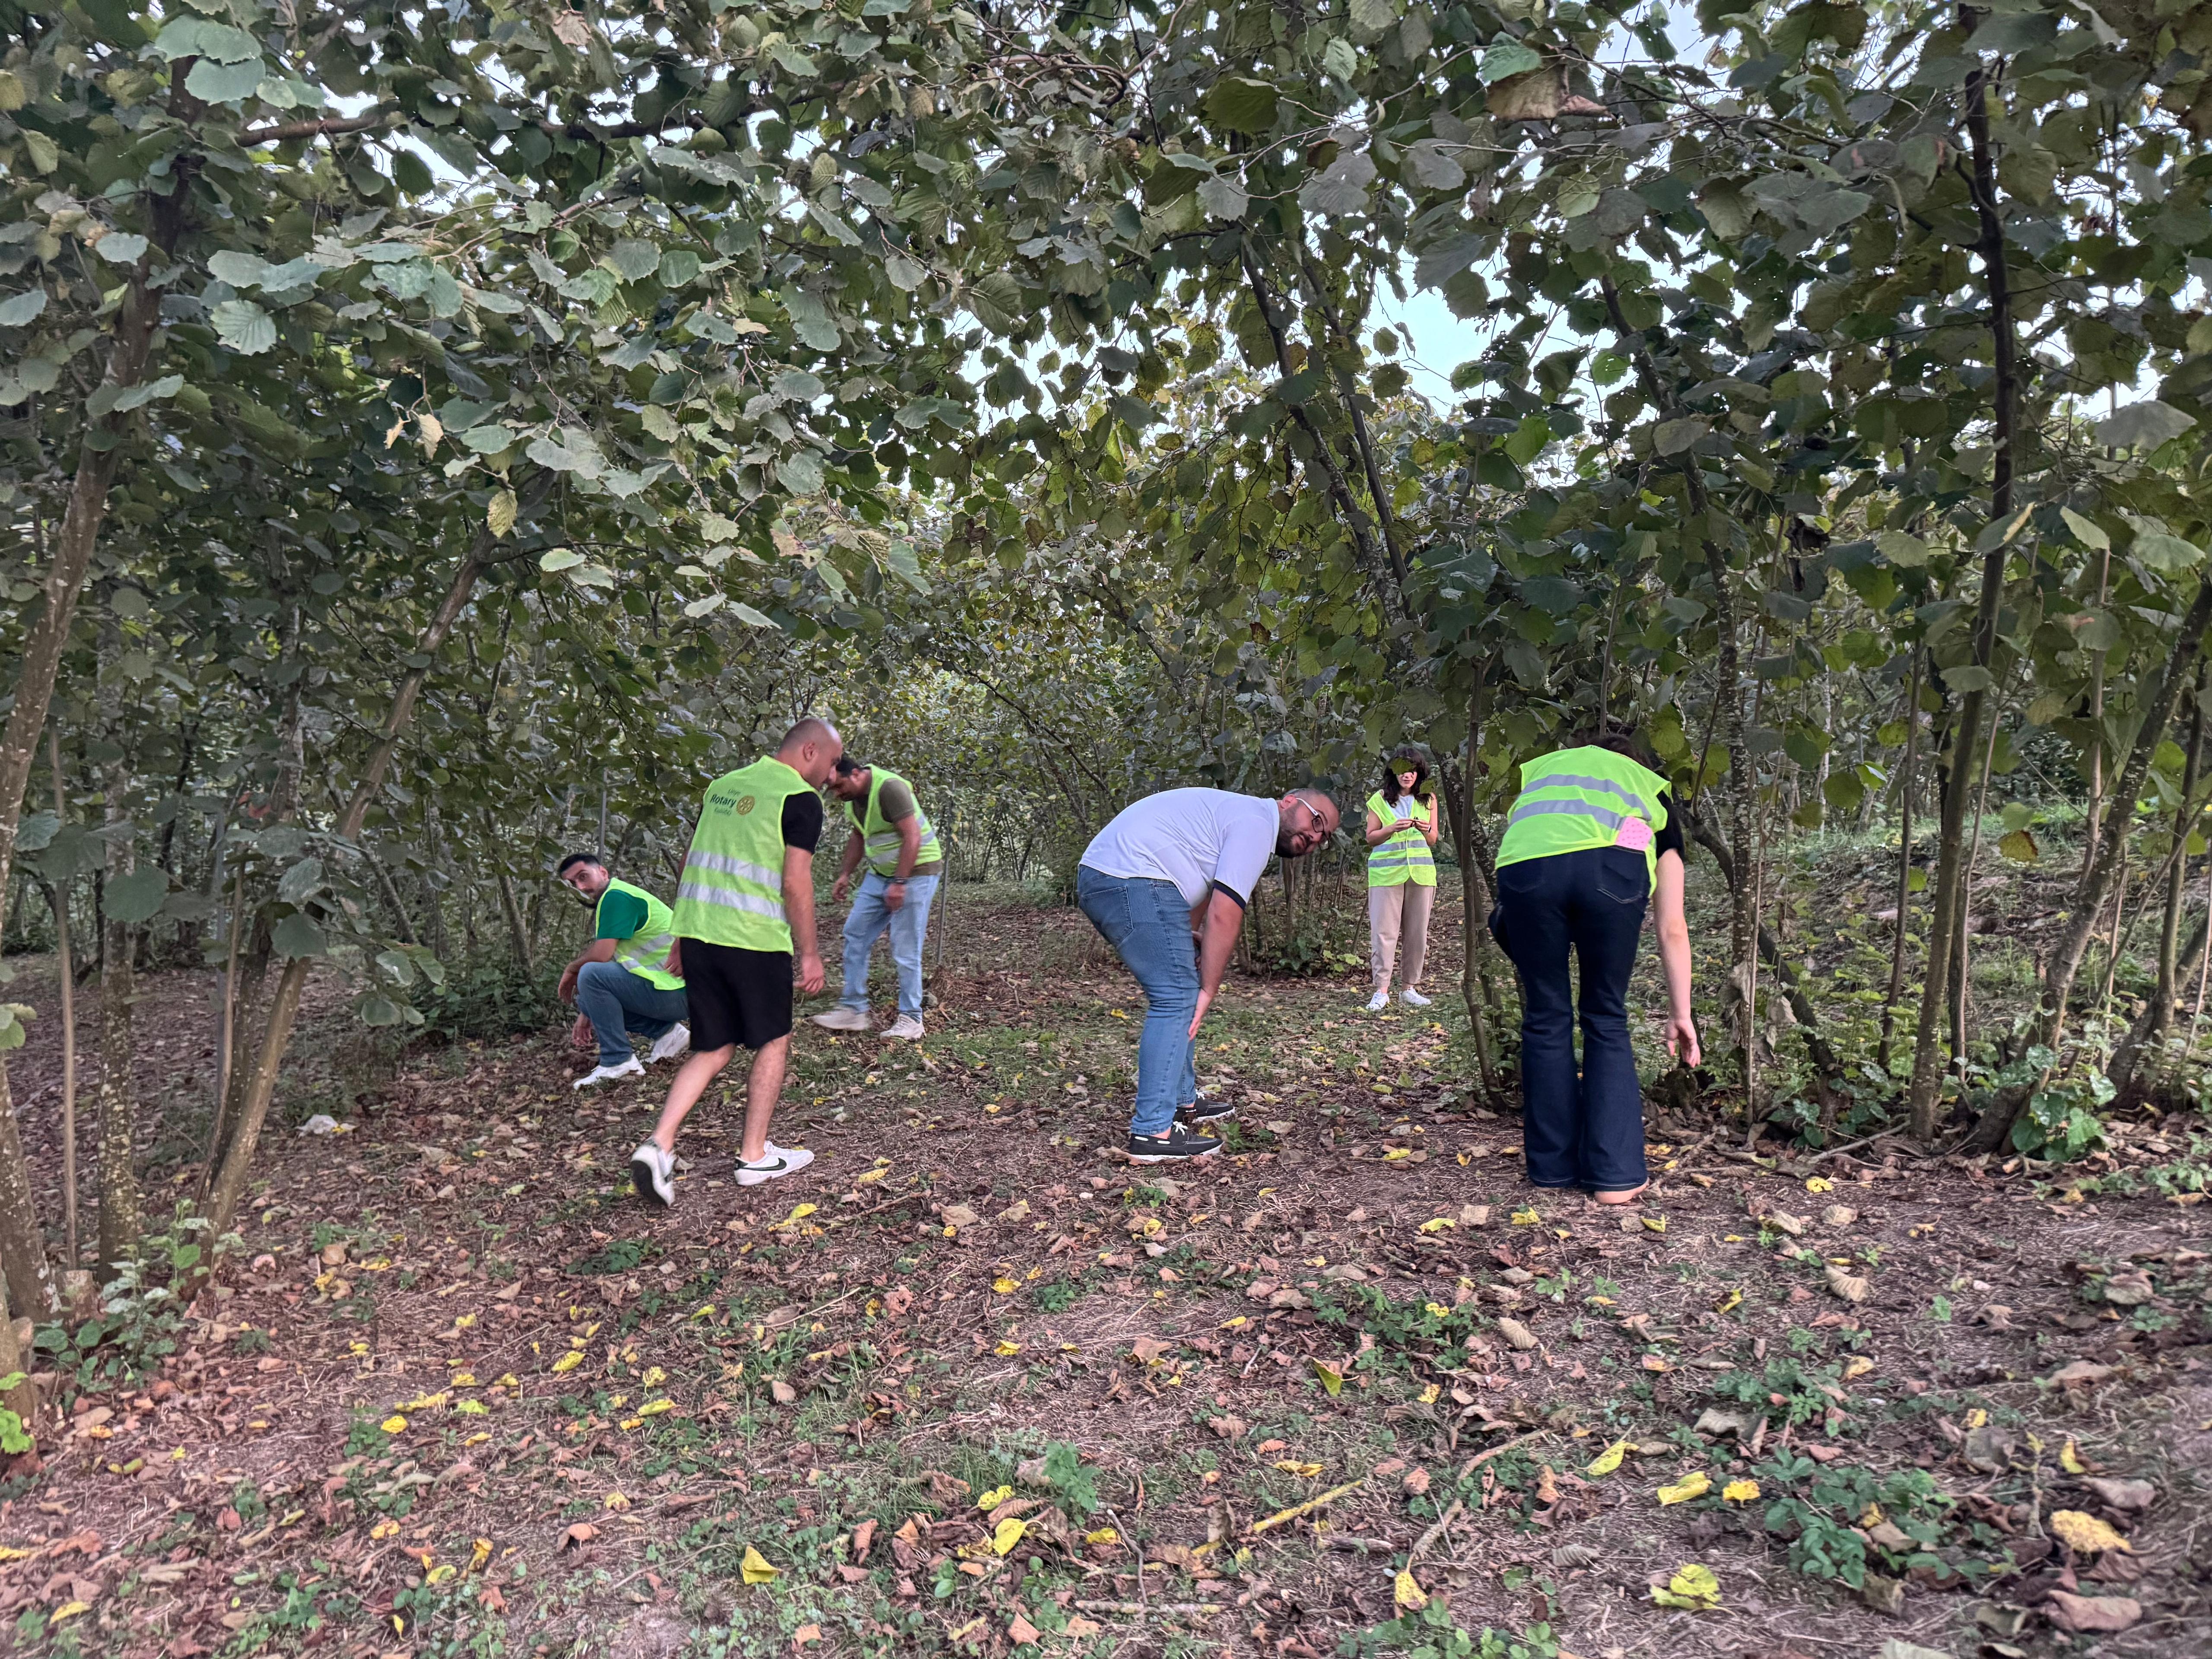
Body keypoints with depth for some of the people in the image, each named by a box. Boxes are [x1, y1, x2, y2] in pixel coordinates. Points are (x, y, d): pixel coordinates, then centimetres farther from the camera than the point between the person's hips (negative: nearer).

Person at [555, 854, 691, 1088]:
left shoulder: (616, 896, -11)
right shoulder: (608, 901, 21)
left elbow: (601, 954, -20)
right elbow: (606, 959, 22)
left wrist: (571, 970, 1)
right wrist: (586, 1014, 19)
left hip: (675, 991, -11)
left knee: (591, 975, -21)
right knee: (588, 999, 14)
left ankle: (618, 1062, -15)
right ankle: (666, 1032, 9)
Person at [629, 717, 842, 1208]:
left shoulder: (723, 786, 15)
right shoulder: (801, 800, -7)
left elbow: (690, 863, 18)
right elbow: (795, 883, -13)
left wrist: (682, 938, 23)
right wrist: (809, 954, -5)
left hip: (697, 932, 6)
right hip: (755, 941, -6)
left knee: (712, 1049, 14)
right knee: (773, 1042, 13)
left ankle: (659, 1147, -1)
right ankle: (754, 1156, 19)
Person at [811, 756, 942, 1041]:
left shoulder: (889, 787, -23)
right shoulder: (853, 795, 4)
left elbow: (912, 837, -25)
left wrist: (900, 883, -27)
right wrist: (845, 875, 13)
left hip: (915, 871, -9)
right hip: (881, 873, 9)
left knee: (905, 950, -6)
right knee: (855, 934, 6)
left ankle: (911, 1019, 6)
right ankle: (854, 1010, 12)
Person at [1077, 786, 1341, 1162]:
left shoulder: (1235, 812, 27)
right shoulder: (1257, 821, -6)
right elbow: (1225, 915, -13)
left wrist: (1188, 936, 7)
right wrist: (1208, 991, -8)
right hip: (1133, 881, -11)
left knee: (1179, 991, 19)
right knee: (1176, 997, -10)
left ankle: (1183, 1101, 28)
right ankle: (1152, 1134, -11)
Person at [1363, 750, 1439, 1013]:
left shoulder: (1428, 799, 12)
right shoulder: (1380, 799, 6)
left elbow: (1433, 840, 13)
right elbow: (1371, 838, 3)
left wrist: (1426, 830, -10)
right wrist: (1393, 829, -15)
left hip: (1421, 870, 3)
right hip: (1387, 870, -3)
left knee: (1417, 932, 3)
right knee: (1384, 930, -8)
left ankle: (1409, 987, 12)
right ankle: (1382, 990, -7)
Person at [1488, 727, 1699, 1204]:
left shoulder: (1540, 769, 41)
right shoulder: (1651, 790, 36)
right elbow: (1672, 928, 33)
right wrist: (1681, 1013, 37)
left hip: (1524, 864, 1)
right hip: (1610, 867, -1)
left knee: (1546, 1018, 17)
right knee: (1607, 1020, 17)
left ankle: (1555, 1166, 26)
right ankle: (1615, 1174, 19)